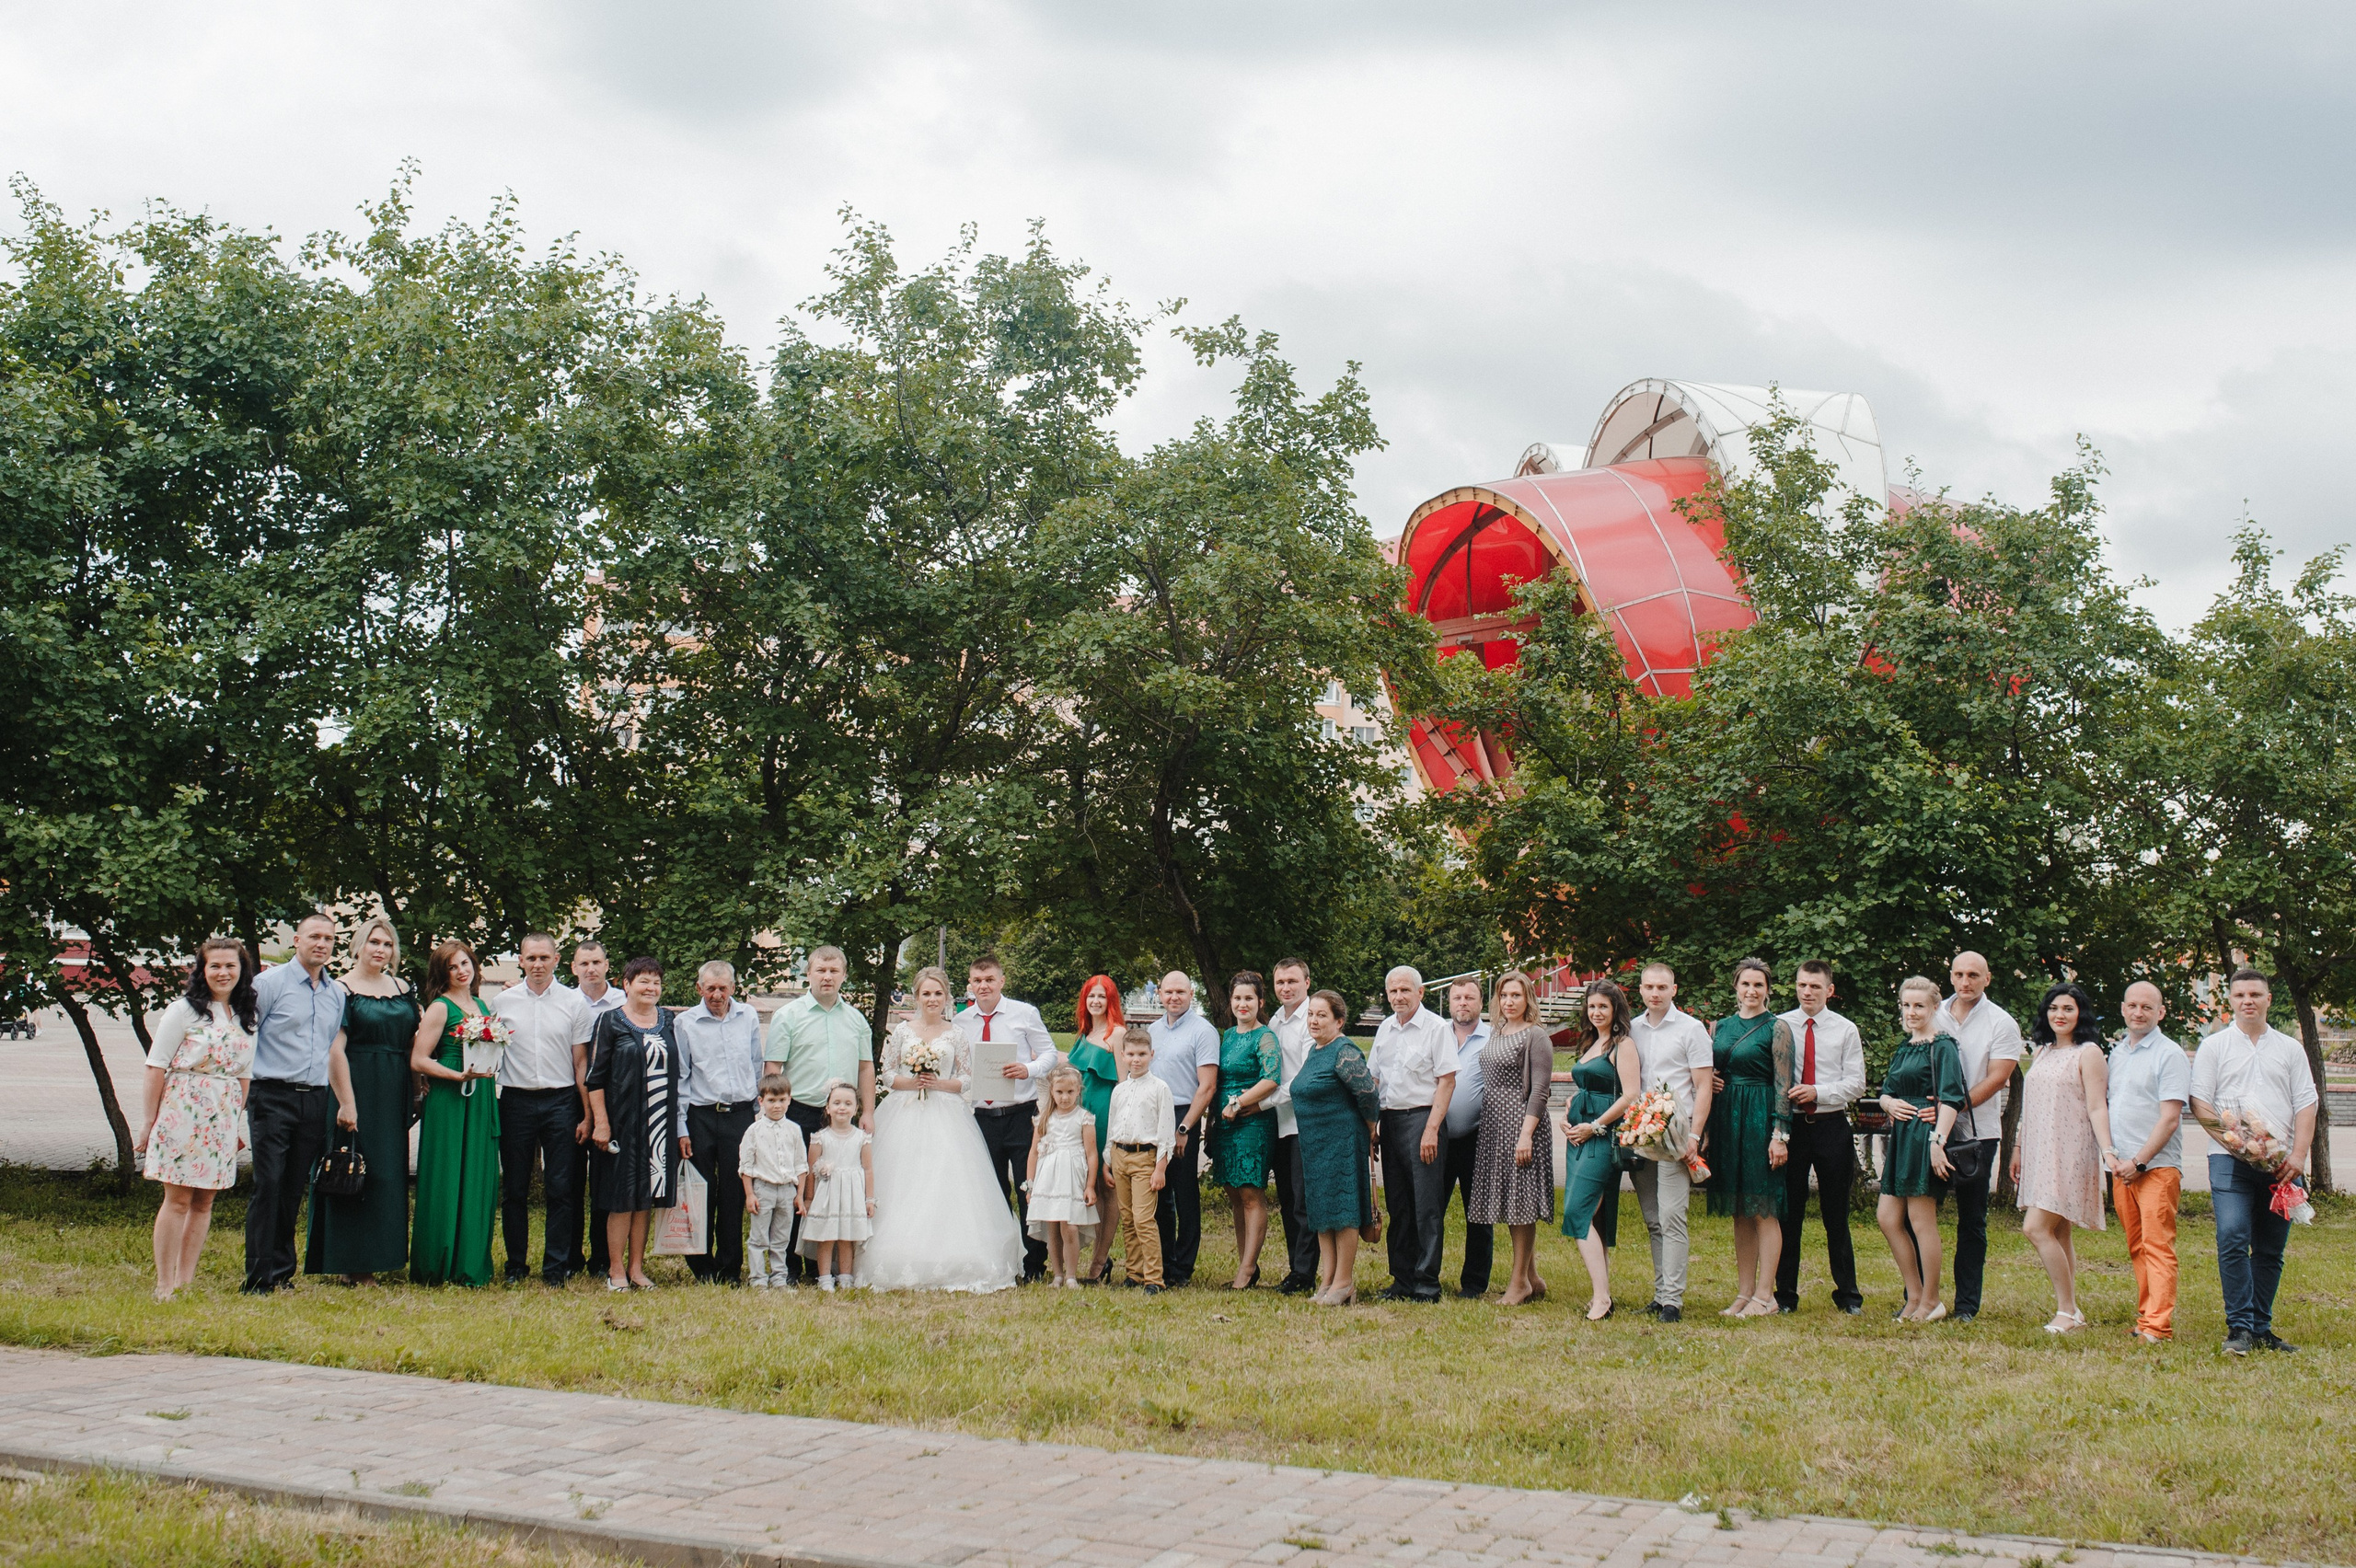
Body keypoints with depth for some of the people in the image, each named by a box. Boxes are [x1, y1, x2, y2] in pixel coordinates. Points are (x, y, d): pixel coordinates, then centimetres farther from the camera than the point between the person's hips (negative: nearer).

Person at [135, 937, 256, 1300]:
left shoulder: (244, 1018, 13)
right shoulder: (184, 1010, -4)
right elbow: (157, 1066, -5)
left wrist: (238, 1121, 12)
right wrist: (149, 1120, -8)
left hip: (222, 1120, 5)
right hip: (183, 1113, -5)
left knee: (204, 1202, 6)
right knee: (178, 1199, -5)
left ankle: (185, 1283, 12)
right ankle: (164, 1287, 0)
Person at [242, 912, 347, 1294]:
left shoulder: (337, 992, 14)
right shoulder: (271, 983, -1)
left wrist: (342, 1104, 14)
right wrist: (243, 1097, -9)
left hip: (316, 1101, 5)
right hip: (273, 1096, -5)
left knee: (294, 1189, 7)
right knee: (268, 1185, -8)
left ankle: (282, 1272, 13)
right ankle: (259, 1277, -4)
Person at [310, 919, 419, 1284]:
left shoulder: (402, 989, 12)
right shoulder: (343, 990, -6)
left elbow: (414, 1041, 17)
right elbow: (335, 1050, -13)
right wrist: (346, 1103, -19)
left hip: (394, 1096, 6)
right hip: (358, 1088, -6)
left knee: (390, 1172, 9)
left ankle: (381, 1254, 17)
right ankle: (352, 1265, 3)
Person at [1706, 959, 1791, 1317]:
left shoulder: (1777, 1028, -4)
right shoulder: (1720, 1027, 12)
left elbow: (1783, 1085, -9)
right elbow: (1707, 1071, 23)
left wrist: (1780, 1134, -15)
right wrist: (1708, 1079, -1)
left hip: (1760, 1121, -6)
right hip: (1726, 1120, 6)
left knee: (1764, 1210, -4)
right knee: (1740, 1212, 9)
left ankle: (1764, 1296, -1)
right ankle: (1744, 1293, 13)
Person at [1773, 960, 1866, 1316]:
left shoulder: (1845, 1030, 4)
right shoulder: (1779, 1027, 5)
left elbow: (1856, 1083, -1)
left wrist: (1817, 1092, -15)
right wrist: (1781, 1095, -14)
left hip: (1831, 1125, 0)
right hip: (1791, 1124, 0)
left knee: (1836, 1215, 5)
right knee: (1788, 1213, 4)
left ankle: (1848, 1295, 14)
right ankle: (1785, 1294, 11)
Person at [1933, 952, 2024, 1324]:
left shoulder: (2000, 1023, -2)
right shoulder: (1933, 1015, 10)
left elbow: (1997, 1078, -11)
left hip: (1976, 1132, -3)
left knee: (1972, 1221, 3)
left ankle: (1967, 1304, 8)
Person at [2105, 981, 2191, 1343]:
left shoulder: (2170, 1055, -7)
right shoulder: (2117, 1053, 16)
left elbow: (2169, 1119, -13)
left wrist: (2138, 1162, -15)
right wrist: (2113, 1156, 9)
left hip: (2157, 1167, -7)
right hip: (2122, 1166, 7)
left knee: (2157, 1245, -11)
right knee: (2136, 1248, 9)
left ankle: (2159, 1324, -15)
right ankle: (2146, 1315, 14)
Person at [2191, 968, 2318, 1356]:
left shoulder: (2290, 1049, 15)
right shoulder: (2214, 1046, 9)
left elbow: (2305, 1105, 9)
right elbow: (2200, 1103, 3)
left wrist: (2298, 1155, -6)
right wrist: (2232, 1140, -11)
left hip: (2281, 1163, 3)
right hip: (2230, 1162, -2)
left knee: (2271, 1249, 4)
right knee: (2233, 1240, -16)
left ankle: (2261, 1328, 12)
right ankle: (2239, 1327, -13)